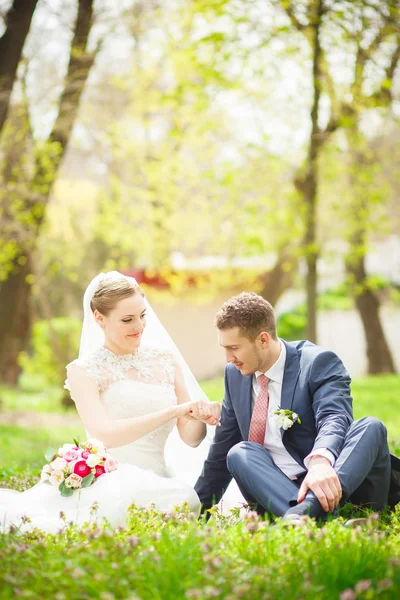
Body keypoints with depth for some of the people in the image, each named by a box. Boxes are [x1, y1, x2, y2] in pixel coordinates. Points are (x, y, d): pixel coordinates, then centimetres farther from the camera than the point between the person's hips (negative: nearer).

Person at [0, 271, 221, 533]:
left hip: (155, 479, 4)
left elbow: (190, 437, 11)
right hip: (107, 479, -4)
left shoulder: (165, 359, 11)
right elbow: (105, 434, -17)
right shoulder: (84, 371, 0)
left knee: (185, 501, -34)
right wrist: (174, 410, -23)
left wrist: (200, 417, -13)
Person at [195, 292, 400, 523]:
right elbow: (222, 451, 19)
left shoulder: (319, 363, -6)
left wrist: (321, 461, -47)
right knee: (239, 453, -23)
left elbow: (335, 419, -25)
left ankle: (307, 509, -55)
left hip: (344, 485, -4)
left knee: (371, 427, -30)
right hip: (279, 496, 4)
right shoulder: (235, 374, 12)